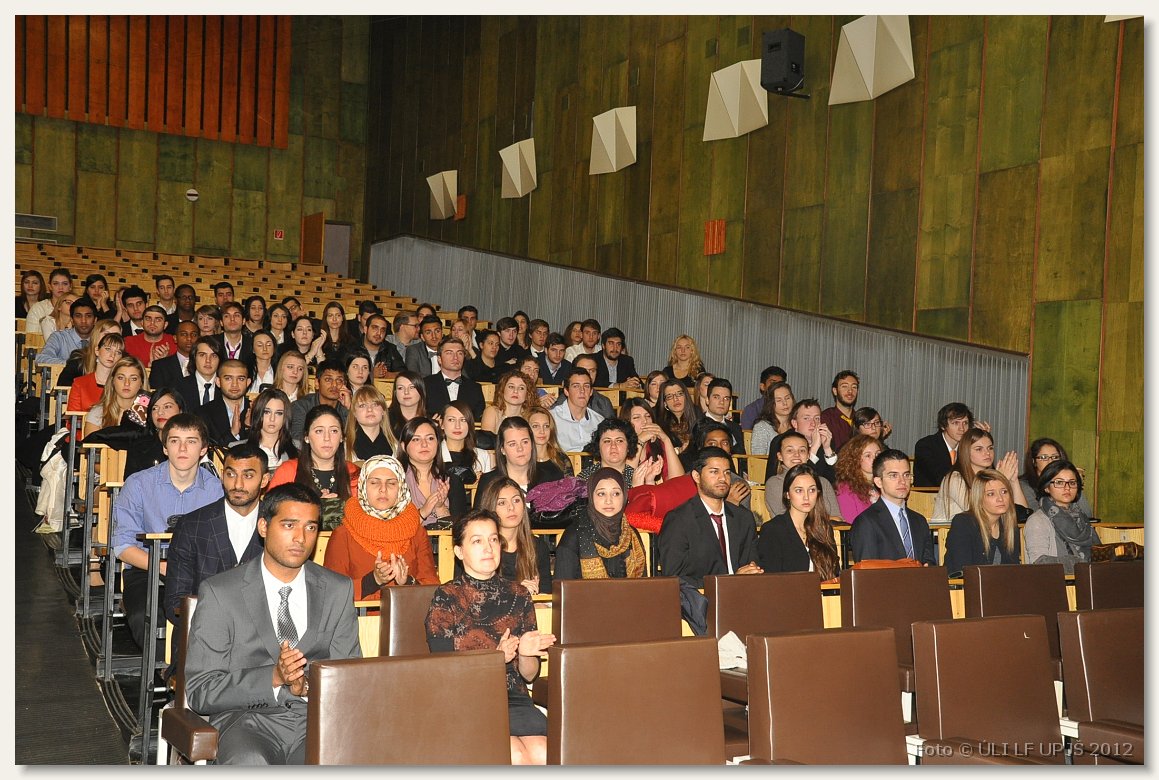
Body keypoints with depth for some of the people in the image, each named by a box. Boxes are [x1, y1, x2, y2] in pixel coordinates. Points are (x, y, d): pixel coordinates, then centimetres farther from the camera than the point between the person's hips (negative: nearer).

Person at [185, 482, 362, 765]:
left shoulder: (338, 590, 10)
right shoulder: (219, 593, 1)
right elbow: (200, 692, -2)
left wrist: (308, 685, -12)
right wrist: (274, 677, -16)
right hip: (249, 720, -2)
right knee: (249, 765, -37)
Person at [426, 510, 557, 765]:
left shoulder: (518, 595, 11)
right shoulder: (446, 598, -1)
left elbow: (529, 675, 12)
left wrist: (525, 653, -12)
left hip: (514, 699, 4)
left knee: (544, 756, -25)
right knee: (515, 757, -29)